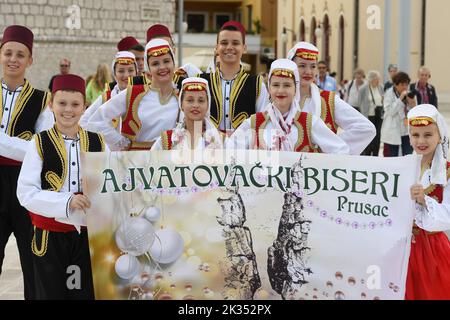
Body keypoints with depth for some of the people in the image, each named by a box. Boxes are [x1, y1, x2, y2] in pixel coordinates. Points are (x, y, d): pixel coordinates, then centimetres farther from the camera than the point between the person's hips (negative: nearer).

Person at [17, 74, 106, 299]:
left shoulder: (97, 143, 5)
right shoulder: (40, 144, -3)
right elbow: (25, 192, -10)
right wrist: (66, 201, -22)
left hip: (88, 232, 2)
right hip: (51, 235, -2)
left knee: (86, 292, 6)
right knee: (52, 292, 8)